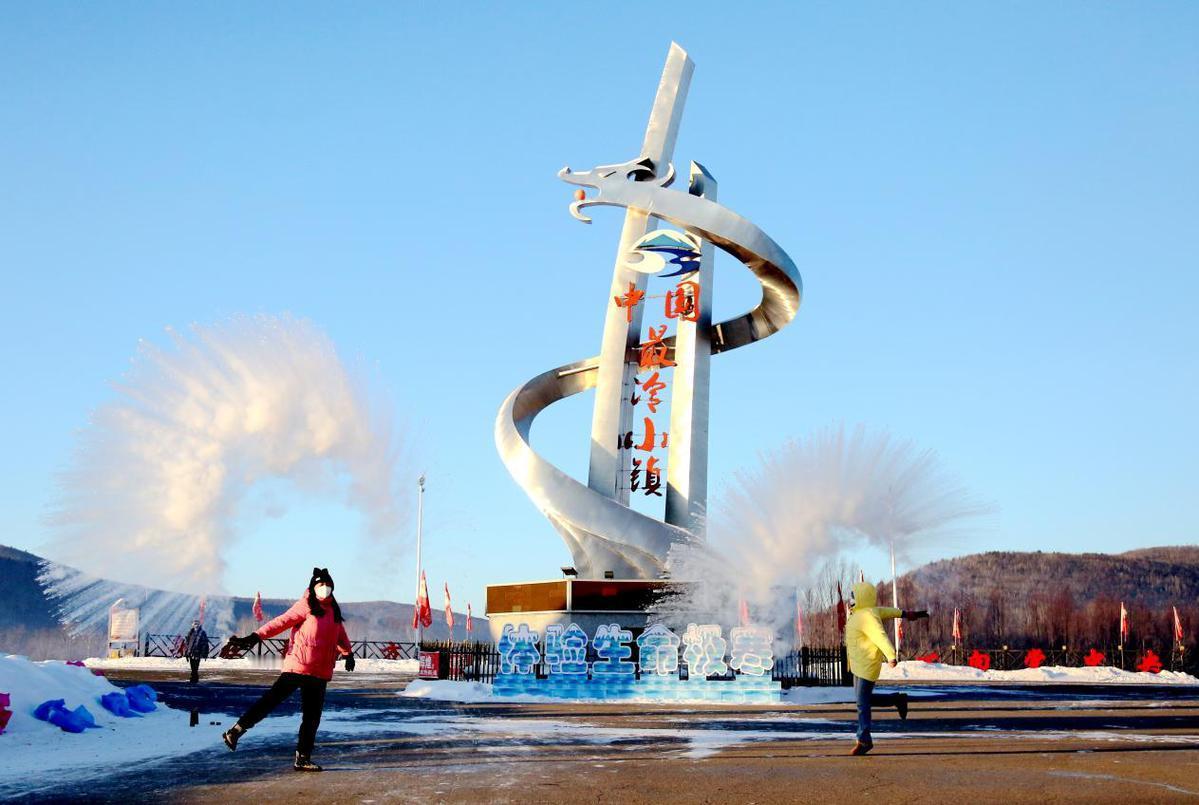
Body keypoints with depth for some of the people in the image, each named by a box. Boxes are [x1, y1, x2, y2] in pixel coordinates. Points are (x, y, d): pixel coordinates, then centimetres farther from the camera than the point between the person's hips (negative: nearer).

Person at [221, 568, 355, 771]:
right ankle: (236, 731, 1)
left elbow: (340, 635, 28)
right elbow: (283, 621, -11)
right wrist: (256, 637, -18)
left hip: (320, 672, 7)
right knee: (272, 700, -10)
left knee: (312, 716, 7)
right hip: (298, 665, -6)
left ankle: (302, 758, 13)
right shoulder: (306, 606, -4)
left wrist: (348, 653, 15)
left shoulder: (334, 611, 16)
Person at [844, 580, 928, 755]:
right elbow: (884, 611, 24)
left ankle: (864, 740, 2)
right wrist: (905, 614, 38)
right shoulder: (862, 612, 9)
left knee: (862, 702, -5)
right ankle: (898, 700, 27)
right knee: (863, 699, 15)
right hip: (859, 665, 10)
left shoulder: (867, 617, -21)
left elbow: (881, 636, -35)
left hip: (867, 666, -10)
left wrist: (891, 656, -50)